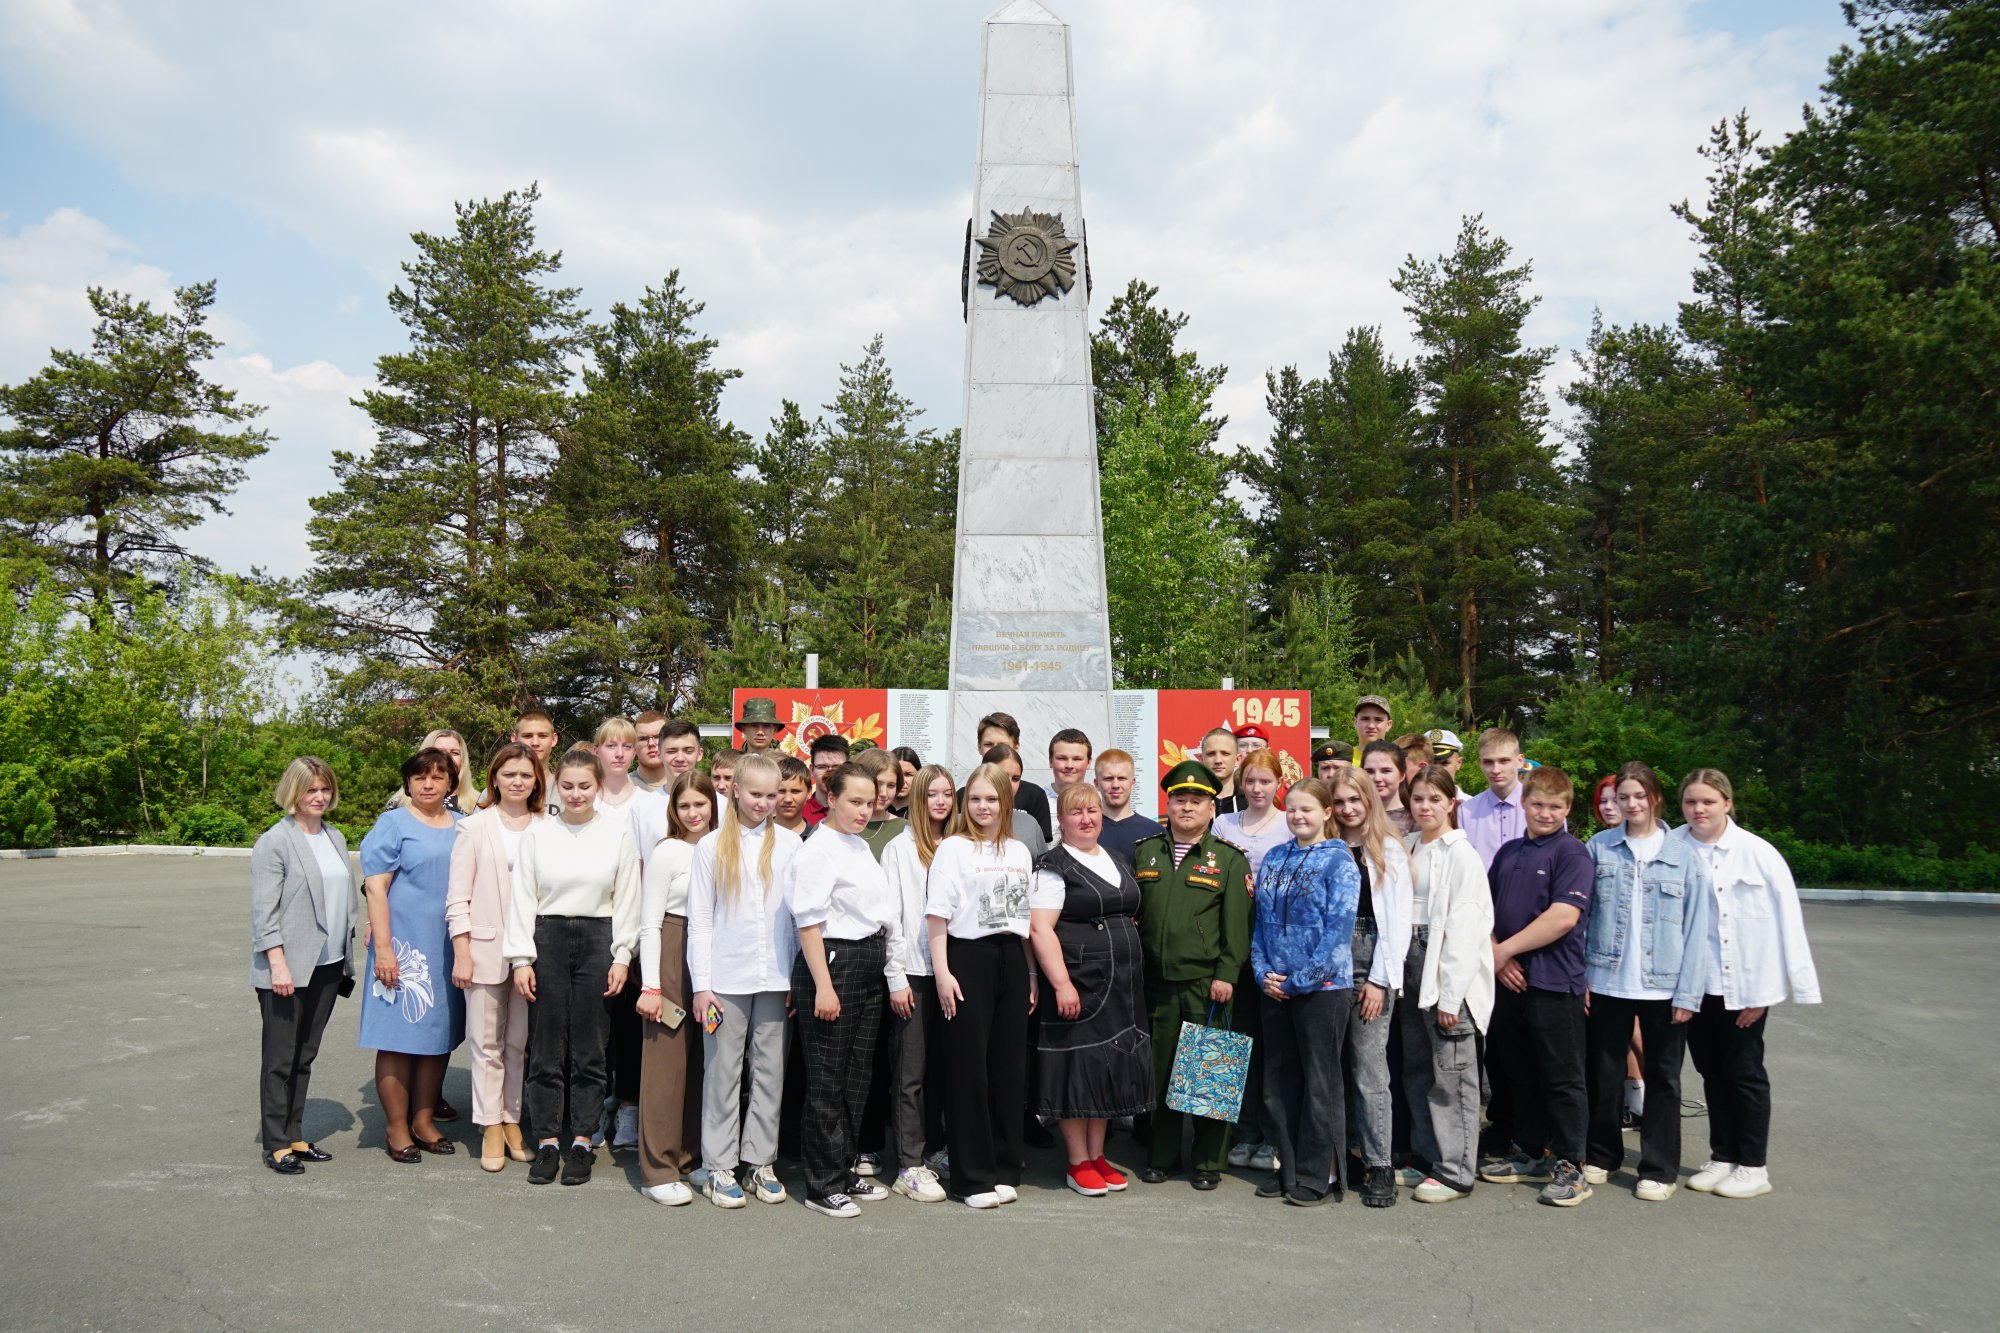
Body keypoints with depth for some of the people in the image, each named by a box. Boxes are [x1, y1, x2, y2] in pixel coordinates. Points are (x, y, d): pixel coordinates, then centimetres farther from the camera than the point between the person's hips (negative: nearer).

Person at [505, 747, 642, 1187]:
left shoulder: (618, 832, 2)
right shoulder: (538, 832, 3)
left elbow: (627, 899, 4)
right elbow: (523, 897, 3)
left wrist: (621, 956, -1)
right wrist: (521, 958, -2)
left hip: (597, 940, 0)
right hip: (547, 938, 0)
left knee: (589, 1047, 5)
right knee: (546, 1046, 4)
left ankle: (581, 1142, 16)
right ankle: (547, 1142, 16)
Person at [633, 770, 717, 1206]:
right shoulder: (667, 853, -4)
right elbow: (649, 924, -5)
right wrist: (650, 986, -10)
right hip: (672, 957, -5)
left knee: (701, 1063, 9)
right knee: (666, 1063, -2)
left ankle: (690, 1156, 21)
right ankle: (658, 1169, 5)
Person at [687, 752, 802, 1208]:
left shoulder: (789, 843, 6)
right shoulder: (712, 847, 3)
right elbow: (699, 919, 2)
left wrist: (800, 975, 1)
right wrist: (701, 983, -4)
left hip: (776, 977, 1)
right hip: (726, 977, -1)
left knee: (771, 1071, 7)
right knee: (722, 1072, 3)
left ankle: (760, 1161, 18)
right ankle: (719, 1167, 13)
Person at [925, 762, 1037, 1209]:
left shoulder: (1019, 851, 13)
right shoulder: (953, 848, -3)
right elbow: (937, 914, -8)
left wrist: (1031, 972, 12)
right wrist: (942, 972, -14)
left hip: (1011, 959, 5)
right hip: (968, 957, -5)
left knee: (1009, 1065, 8)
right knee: (969, 1067, -1)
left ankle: (1005, 1169, 19)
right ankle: (972, 1177, 8)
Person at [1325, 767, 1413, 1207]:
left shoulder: (1389, 850, 2)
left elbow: (1397, 919, -2)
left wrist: (1379, 979, -8)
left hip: (1371, 962, -3)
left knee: (1369, 1068, -6)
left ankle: (1378, 1166, 1)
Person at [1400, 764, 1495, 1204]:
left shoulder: (1461, 854, -9)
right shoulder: (1409, 850, 13)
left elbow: (1463, 928, -14)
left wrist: (1450, 994, -17)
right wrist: (1398, 976, 5)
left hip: (1449, 971, -7)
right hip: (1411, 966, 7)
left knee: (1451, 1076, -1)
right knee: (1417, 1070, 13)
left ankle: (1455, 1172, 8)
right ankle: (1427, 1158, 24)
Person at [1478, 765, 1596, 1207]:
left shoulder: (1572, 853, -8)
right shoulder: (1509, 852, 13)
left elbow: (1563, 917, -19)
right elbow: (1484, 908, 12)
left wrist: (1505, 949, -13)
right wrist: (1497, 957, -5)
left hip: (1554, 983, -7)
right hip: (1509, 981, 7)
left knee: (1561, 1078, 0)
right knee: (1520, 1074, 15)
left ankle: (1569, 1167, 10)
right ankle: (1532, 1156, 28)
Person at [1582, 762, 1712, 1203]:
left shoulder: (1684, 856, 0)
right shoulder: (1599, 849, 2)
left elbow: (1695, 929, -1)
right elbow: (1581, 916, 4)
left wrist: (1688, 993, -6)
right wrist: (1581, 976, -3)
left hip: (1663, 986, -1)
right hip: (1607, 981, 1)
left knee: (1663, 1078, 9)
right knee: (1603, 1075, 10)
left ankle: (1659, 1169, 21)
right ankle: (1601, 1155, 27)